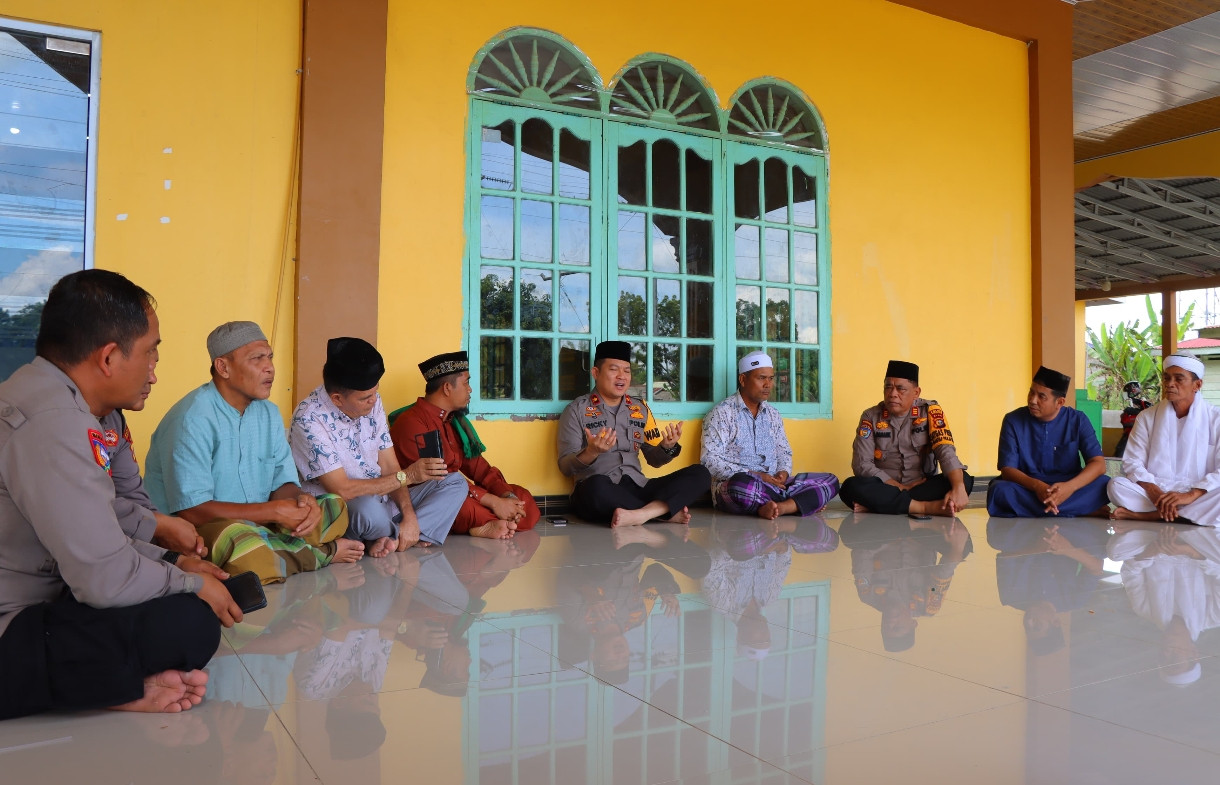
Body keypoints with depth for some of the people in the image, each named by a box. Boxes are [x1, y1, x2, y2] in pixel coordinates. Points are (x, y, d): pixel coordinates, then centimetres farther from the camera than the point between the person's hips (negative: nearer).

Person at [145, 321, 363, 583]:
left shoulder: (269, 413, 5)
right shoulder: (193, 419, -19)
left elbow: (282, 483, 5)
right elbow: (192, 511, -24)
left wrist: (302, 501, -20)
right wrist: (275, 511, -23)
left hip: (259, 525, 7)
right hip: (196, 532, -7)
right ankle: (321, 554, -11)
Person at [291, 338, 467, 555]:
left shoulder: (372, 402, 1)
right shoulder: (309, 419, -20)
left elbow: (390, 467, 2)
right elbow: (342, 491, -23)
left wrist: (409, 516, -14)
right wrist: (407, 476, -21)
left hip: (382, 500, 8)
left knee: (455, 484, -3)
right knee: (369, 509, -41)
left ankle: (393, 539, -20)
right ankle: (407, 539, -8)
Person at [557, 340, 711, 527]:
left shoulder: (640, 409, 17)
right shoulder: (577, 410, 2)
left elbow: (654, 459, 18)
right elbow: (565, 466, -4)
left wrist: (667, 447, -5)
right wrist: (592, 452, -25)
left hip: (638, 488, 5)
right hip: (600, 491, -4)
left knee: (700, 473, -13)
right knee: (596, 485, -40)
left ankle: (641, 514, -32)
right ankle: (669, 511, -21)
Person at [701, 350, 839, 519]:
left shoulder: (773, 415, 19)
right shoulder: (722, 413, -2)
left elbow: (784, 452, 24)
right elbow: (710, 460, -11)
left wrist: (783, 472, -1)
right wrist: (754, 475, -18)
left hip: (774, 485, 7)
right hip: (734, 485, -7)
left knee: (830, 481, -9)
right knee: (742, 484, -43)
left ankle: (777, 507, -31)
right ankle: (805, 502, -21)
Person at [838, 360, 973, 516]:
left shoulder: (930, 411, -1)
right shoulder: (871, 417, -2)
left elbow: (945, 450, -13)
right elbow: (862, 464, -9)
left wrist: (959, 487, -31)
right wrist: (901, 488, -17)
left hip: (923, 486, 1)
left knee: (965, 480, -25)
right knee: (851, 487, -30)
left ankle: (878, 504, -28)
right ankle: (930, 507, -30)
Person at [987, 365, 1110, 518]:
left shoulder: (1077, 421, -1)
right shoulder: (1013, 421, -5)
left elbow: (1098, 464, -9)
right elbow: (1007, 469, -10)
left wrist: (1070, 486, -29)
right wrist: (1036, 485, -30)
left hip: (1067, 487, 0)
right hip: (1029, 490, 0)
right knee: (999, 491, -34)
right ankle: (1085, 510, -23)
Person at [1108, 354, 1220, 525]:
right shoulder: (1147, 417, 6)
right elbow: (1132, 462, -1)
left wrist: (1190, 495, -24)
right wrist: (1154, 492, -20)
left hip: (1199, 496, 0)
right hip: (1154, 492, 0)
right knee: (1117, 485, -27)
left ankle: (1143, 515, -28)